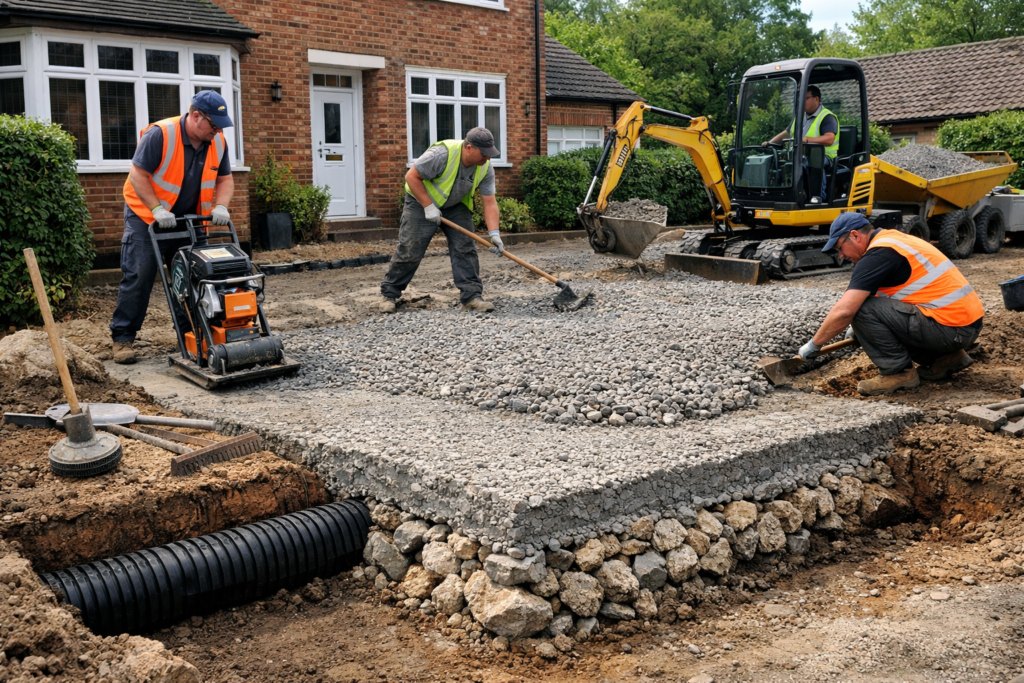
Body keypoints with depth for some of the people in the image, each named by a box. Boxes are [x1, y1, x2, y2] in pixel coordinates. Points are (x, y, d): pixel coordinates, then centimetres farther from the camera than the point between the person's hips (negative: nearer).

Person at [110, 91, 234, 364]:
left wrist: (220, 206, -13)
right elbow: (138, 174, -20)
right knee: (138, 277, -7)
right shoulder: (160, 134, -21)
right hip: (147, 217, -6)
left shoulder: (218, 142, -3)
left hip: (187, 220, 6)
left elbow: (225, 179, 5)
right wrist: (157, 209, -26)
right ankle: (123, 338, -1)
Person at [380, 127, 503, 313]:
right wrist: (428, 206, -27)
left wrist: (494, 233, -26)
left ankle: (471, 296, -4)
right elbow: (412, 176, -26)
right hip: (421, 201, -5)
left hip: (456, 206, 5)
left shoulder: (485, 168, -16)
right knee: (409, 251, -4)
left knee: (465, 248, -6)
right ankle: (389, 294, 9)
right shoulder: (442, 154, -33)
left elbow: (489, 202, -15)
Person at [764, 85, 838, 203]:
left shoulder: (827, 117, -4)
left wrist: (807, 139, -35)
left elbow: (829, 139, -21)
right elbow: (786, 133, 31)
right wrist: (770, 142, 13)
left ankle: (818, 195, -34)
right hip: (800, 157, 7)